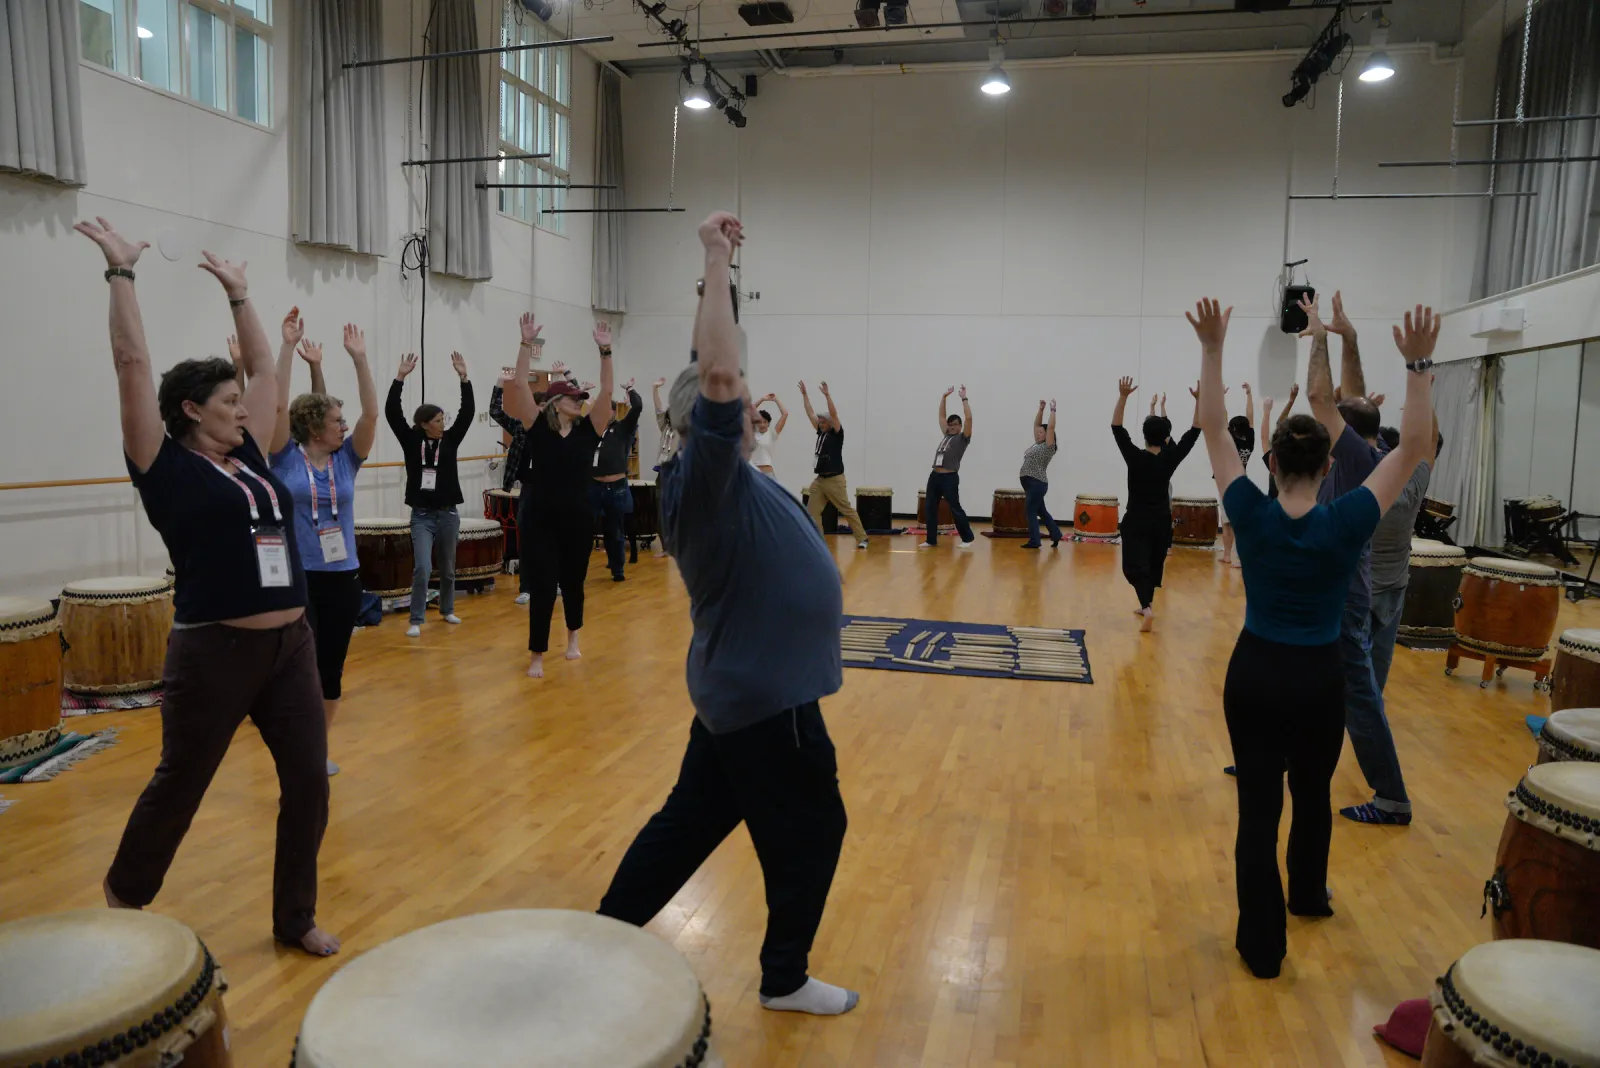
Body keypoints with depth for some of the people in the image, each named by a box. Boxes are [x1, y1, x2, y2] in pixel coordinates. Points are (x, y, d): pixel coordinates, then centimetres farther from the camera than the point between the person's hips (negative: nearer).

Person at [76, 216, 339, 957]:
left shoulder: (248, 458, 10)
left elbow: (263, 368, 18)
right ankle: (122, 900, 39)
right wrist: (122, 273, -5)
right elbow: (132, 363, -11)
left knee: (308, 783, 6)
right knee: (178, 788, 12)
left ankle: (295, 918, 23)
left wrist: (237, 295, 22)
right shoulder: (168, 468, -6)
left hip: (291, 646, 6)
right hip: (216, 653, -6)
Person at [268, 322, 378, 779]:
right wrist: (288, 347, -15)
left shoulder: (346, 460, 5)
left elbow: (371, 412, -4)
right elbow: (277, 404, -14)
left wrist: (359, 358, -9)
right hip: (297, 577, -4)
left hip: (343, 577, 4)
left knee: (331, 669, 10)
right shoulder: (286, 459, -3)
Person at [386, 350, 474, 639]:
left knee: (447, 569, 15)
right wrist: (400, 378, -21)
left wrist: (464, 377, -16)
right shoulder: (412, 441, -3)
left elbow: (467, 412, -7)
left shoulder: (450, 440, 1)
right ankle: (416, 620, -3)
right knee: (422, 568, -13)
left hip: (448, 514, 3)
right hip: (421, 515, -2)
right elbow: (392, 413, -13)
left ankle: (447, 609, 35)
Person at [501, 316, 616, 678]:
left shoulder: (588, 430, 2)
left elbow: (607, 392, -4)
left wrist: (605, 351, -9)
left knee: (573, 583, 16)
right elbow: (519, 384, -9)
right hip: (539, 520, -2)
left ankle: (573, 636, 42)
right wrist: (527, 344, -13)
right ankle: (537, 656, 9)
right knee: (542, 588, -3)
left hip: (578, 519, 3)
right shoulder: (538, 428, -3)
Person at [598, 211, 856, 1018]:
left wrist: (717, 286, 14)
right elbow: (717, 377, -36)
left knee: (688, 822, 18)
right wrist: (717, 264, -31)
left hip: (741, 690, 10)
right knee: (809, 833, 9)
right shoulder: (706, 481, -22)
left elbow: (717, 378, 20)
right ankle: (786, 979, 29)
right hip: (766, 698, -10)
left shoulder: (725, 481, 6)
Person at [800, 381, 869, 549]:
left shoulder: (837, 433, -6)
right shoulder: (821, 432, 12)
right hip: (820, 479, 7)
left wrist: (827, 395, -24)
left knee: (847, 509, -2)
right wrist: (804, 394, 13)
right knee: (812, 511, 0)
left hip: (834, 480, -7)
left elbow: (834, 413, -19)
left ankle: (862, 538, 5)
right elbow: (810, 413, 14)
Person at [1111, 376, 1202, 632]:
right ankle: (1146, 605, 32)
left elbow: (1116, 427, -14)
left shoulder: (1135, 457, -13)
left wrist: (1123, 396, -20)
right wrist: (1198, 400, -1)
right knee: (1154, 563, 19)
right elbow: (1194, 431, 0)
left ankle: (1147, 608, -29)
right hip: (1161, 521, 4)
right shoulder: (1170, 458, -5)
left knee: (1135, 565, -7)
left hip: (1136, 521, -3)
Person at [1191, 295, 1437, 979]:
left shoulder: (1251, 515, -12)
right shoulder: (1348, 523, -14)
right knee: (1312, 793, 23)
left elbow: (1213, 430, -7)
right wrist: (1418, 366, -7)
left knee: (1257, 805, 4)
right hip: (1318, 679, 1)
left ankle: (1262, 943, 9)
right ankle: (1308, 895, 46)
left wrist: (1212, 350, -8)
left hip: (1253, 674, 0)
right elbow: (1411, 448, -6)